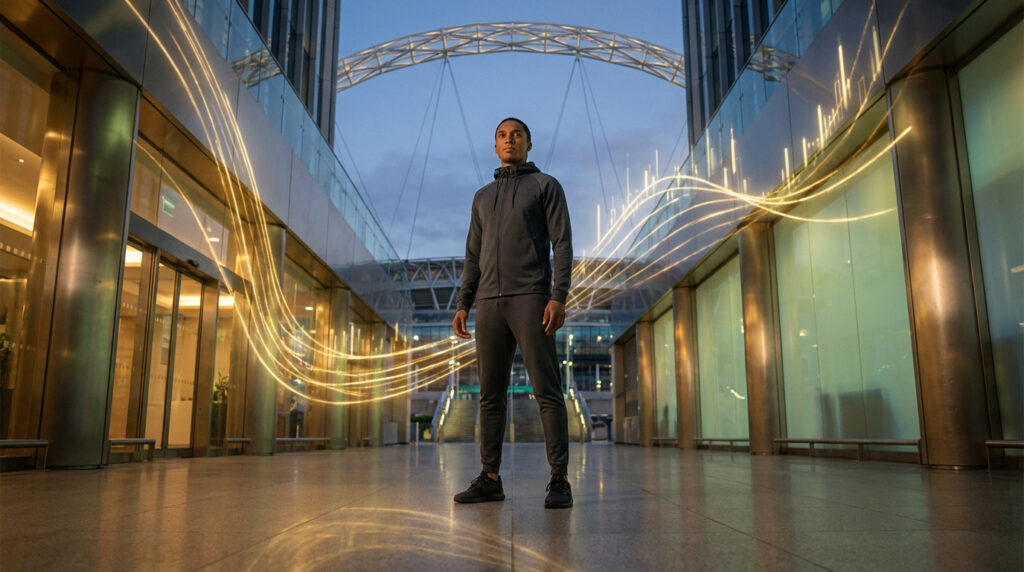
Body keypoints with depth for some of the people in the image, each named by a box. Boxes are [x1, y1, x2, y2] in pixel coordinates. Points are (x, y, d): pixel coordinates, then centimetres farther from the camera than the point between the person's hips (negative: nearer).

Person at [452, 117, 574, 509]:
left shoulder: (546, 185, 9)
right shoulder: (482, 197, 23)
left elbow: (562, 244, -2)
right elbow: (473, 256, 20)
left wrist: (559, 297, -15)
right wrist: (462, 304, 9)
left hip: (531, 298, -5)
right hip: (489, 303, 5)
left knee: (547, 391, -8)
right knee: (491, 394, 3)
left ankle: (559, 482, -6)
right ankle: (490, 479, 8)